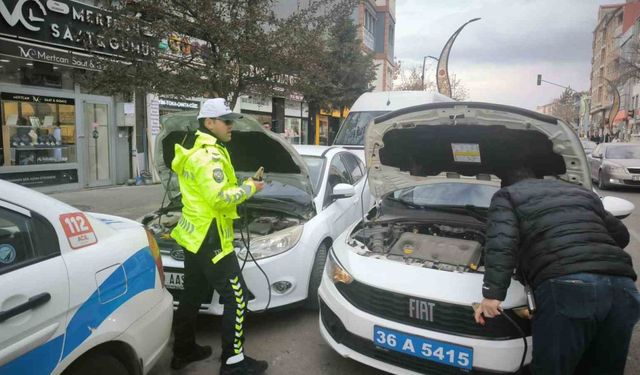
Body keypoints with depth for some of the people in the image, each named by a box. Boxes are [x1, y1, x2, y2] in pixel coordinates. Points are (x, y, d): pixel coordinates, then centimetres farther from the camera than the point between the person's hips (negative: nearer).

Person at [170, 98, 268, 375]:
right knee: (236, 297, -3)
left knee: (192, 295, 19)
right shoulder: (208, 155, -19)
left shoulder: (197, 151, 15)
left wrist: (242, 187, 9)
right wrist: (249, 188, -14)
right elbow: (219, 198, -27)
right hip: (208, 239, -11)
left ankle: (183, 351, 33)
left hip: (195, 236, 11)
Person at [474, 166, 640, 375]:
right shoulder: (581, 192, 35)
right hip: (622, 286, 7)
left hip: (567, 287, -6)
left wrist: (492, 293, -4)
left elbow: (501, 242, -2)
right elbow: (621, 235, 39)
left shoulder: (507, 196, 17)